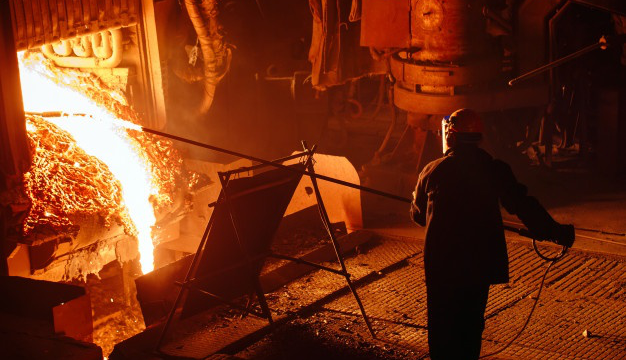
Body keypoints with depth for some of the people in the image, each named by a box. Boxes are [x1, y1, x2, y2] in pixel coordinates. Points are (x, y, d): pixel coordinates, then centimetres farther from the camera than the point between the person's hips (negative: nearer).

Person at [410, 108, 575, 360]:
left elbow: (418, 215, 10)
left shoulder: (432, 171, -4)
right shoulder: (495, 170, -3)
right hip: (480, 262, 2)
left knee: (442, 323, 8)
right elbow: (523, 205, -5)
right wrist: (554, 230, 4)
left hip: (442, 263, -2)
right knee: (472, 322, 17)